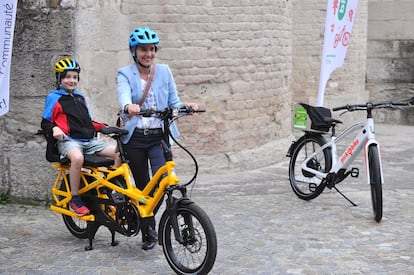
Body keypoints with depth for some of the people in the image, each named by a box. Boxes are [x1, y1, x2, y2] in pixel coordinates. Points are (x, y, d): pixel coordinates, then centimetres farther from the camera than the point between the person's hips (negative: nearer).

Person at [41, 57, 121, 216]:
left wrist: (104, 127, 13)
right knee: (77, 158, -41)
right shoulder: (54, 98, 4)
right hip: (68, 140, -6)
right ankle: (75, 200, -27)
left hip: (89, 141, 6)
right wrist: (54, 129, -19)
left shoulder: (80, 98, 23)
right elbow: (45, 123, 2)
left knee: (119, 153, -14)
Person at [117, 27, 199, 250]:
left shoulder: (164, 71, 8)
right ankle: (147, 234, 22)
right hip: (135, 137, -1)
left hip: (159, 136, 1)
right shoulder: (125, 74, 0)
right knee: (143, 186, 7)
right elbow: (124, 96, -21)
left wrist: (185, 106, -16)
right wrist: (129, 107, -44)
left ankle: (149, 222, 4)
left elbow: (173, 102, 7)